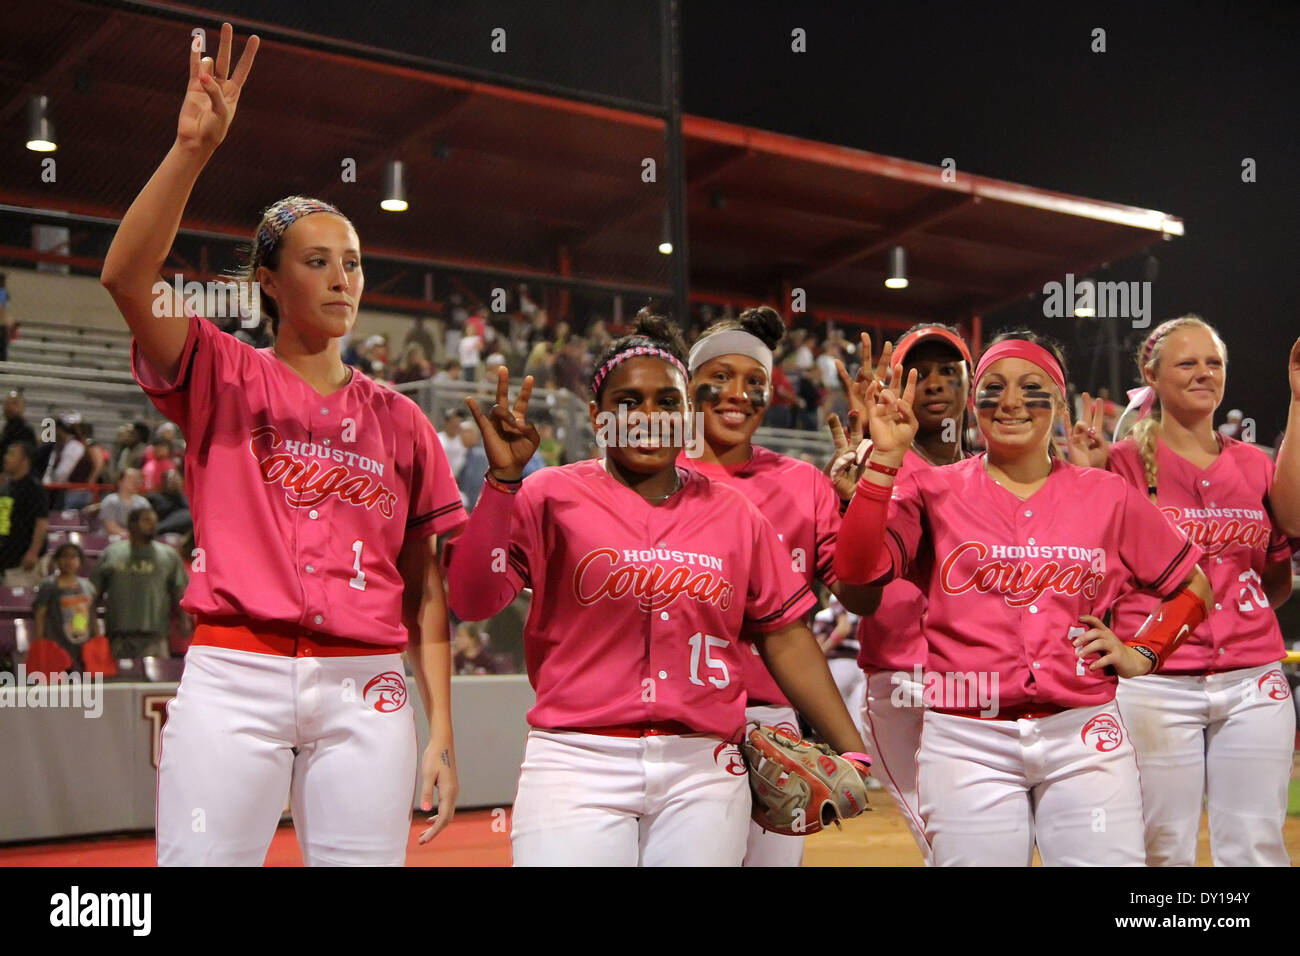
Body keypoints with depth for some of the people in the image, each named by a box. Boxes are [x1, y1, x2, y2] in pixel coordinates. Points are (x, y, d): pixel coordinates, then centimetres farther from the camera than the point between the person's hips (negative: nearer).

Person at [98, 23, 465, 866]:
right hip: (235, 673, -2)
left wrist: (442, 733, 5)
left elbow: (424, 590, 11)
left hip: (365, 686, 2)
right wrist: (194, 146, -19)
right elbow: (127, 278, -11)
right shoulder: (224, 378, 8)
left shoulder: (400, 422, 13)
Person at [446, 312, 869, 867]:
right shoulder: (551, 496, 2)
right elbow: (471, 601, -9)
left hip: (702, 772, 3)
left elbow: (784, 637, 12)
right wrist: (502, 478, -16)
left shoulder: (733, 514, 10)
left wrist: (851, 751, 9)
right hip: (578, 764, -2)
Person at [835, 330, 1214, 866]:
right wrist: (885, 458, -16)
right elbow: (856, 569, -13)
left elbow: (1193, 587, 20)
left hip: (1084, 736, 2)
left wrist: (1141, 653, 6)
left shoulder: (1108, 496, 9)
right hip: (967, 742, -1)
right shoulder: (933, 492, 4)